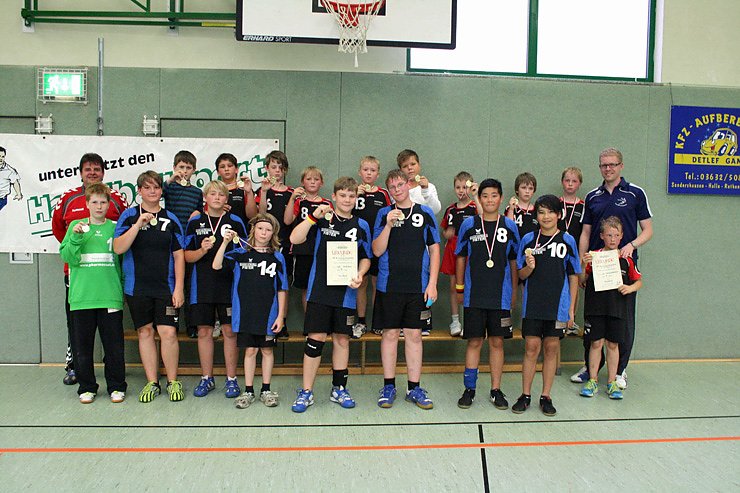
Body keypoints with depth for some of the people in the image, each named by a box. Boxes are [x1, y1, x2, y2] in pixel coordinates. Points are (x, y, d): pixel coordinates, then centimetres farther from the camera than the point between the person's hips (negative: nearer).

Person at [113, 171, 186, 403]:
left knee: (168, 333, -6)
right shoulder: (129, 215, 3)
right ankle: (152, 382, 21)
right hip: (137, 286, 1)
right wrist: (138, 224, -18)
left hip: (166, 287, 0)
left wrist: (179, 287, -2)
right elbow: (118, 248, -8)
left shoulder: (170, 218, 5)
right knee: (145, 332, 8)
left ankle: (173, 381, 11)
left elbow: (179, 255, 4)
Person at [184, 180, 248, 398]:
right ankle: (207, 378, 21)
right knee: (204, 331, 7)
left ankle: (231, 379, 14)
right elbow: (187, 256, 5)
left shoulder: (235, 222, 5)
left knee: (230, 331, 2)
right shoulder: (195, 222, 8)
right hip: (202, 285, 1)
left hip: (229, 284, -1)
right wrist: (202, 250, -12)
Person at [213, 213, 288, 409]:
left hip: (269, 314, 1)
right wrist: (225, 242, -20)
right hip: (245, 313, 0)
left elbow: (281, 289, 2)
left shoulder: (277, 257, 1)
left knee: (267, 350, 10)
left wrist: (281, 315, -1)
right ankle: (248, 391, 19)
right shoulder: (240, 254, 1)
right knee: (250, 350, 7)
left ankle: (266, 390, 23)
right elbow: (217, 266, -12)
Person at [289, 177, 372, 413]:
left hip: (347, 291, 3)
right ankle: (306, 392, 9)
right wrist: (314, 216, -21)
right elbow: (294, 239, -12)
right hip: (320, 289, -2)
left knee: (342, 339, 11)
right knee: (315, 338, -2)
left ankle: (339, 389, 25)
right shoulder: (322, 219, 0)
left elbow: (366, 257, 15)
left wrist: (360, 275, -4)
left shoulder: (361, 225, 7)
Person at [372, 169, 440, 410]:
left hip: (418, 286, 0)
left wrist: (432, 283, -1)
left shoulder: (425, 213, 5)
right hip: (389, 285, 0)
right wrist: (389, 225, -14)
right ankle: (388, 386, 18)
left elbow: (434, 249, 6)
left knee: (414, 335, 7)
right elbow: (377, 251, -1)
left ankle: (414, 388, 17)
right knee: (390, 334, 6)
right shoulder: (384, 214, 4)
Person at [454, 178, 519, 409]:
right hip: (474, 295, -1)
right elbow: (461, 257, 7)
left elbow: (514, 261, 9)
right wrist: (459, 288, 7)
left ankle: (496, 390, 19)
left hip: (501, 295, 1)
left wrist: (514, 292, 8)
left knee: (497, 342, 7)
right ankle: (469, 389, 16)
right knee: (474, 341, 4)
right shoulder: (469, 224, 1)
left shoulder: (509, 226, 3)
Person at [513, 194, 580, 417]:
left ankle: (546, 396, 18)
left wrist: (571, 307, 3)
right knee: (531, 347, 1)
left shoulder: (567, 240, 2)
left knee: (552, 348, 7)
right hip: (533, 303, 0)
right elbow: (521, 275, 6)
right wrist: (529, 267, -17)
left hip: (558, 304, 0)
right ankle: (525, 395, 14)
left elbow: (573, 276, 6)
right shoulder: (528, 239, 2)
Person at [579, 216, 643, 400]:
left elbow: (638, 281, 12)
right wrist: (584, 265, -16)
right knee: (596, 343, 6)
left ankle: (612, 383, 21)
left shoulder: (626, 260, 1)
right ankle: (592, 381, 17)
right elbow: (583, 282, 0)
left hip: (617, 309, 1)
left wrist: (630, 288, -9)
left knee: (613, 344, 9)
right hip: (596, 307, -1)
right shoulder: (593, 256, -2)